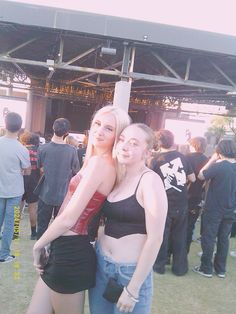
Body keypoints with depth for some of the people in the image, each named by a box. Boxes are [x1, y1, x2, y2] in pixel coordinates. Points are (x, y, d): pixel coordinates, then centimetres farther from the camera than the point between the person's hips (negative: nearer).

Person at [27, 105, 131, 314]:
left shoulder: (98, 162, -19)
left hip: (70, 253, -8)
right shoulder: (109, 164, 9)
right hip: (67, 249, 8)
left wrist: (39, 245, -4)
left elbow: (68, 219, -21)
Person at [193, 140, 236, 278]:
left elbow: (201, 176, -9)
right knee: (224, 239, 16)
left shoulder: (218, 166, -20)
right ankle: (221, 269, 26)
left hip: (214, 209, -5)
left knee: (209, 239, 7)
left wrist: (212, 160, -4)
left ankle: (206, 268, 17)